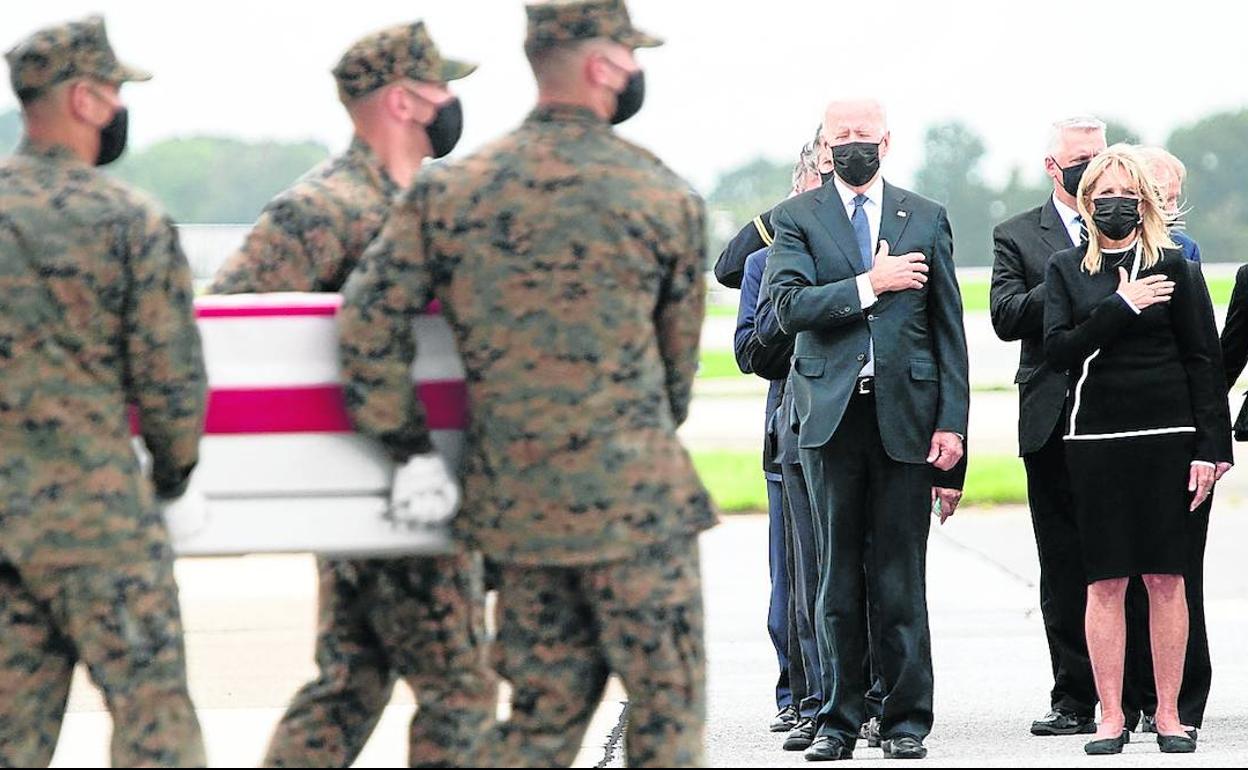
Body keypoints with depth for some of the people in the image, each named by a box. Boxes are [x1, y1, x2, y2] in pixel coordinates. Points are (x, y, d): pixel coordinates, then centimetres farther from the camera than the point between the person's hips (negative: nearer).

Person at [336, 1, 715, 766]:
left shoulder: (447, 192, 2)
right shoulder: (667, 199, -3)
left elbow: (371, 320, -5)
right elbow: (679, 357, 7)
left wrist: (400, 431, 7)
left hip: (514, 504, 4)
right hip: (634, 501, -4)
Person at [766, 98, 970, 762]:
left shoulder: (926, 219, 10)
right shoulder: (796, 219, 7)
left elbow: (949, 329, 8)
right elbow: (789, 304, -9)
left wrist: (951, 423, 1)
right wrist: (871, 285, -11)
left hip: (906, 414, 0)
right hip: (831, 415, 0)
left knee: (901, 576, 0)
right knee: (837, 576, 3)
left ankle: (906, 720, 8)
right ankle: (838, 720, 10)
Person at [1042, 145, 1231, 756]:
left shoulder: (1172, 267, 5)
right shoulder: (1066, 270, 8)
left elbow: (1201, 359, 3)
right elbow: (1058, 350, -4)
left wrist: (1209, 446, -3)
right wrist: (1121, 307, -12)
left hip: (1167, 435, 0)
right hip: (1095, 437, 1)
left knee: (1166, 578, 1)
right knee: (1105, 581, 1)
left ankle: (1169, 714, 8)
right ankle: (1111, 716, 6)